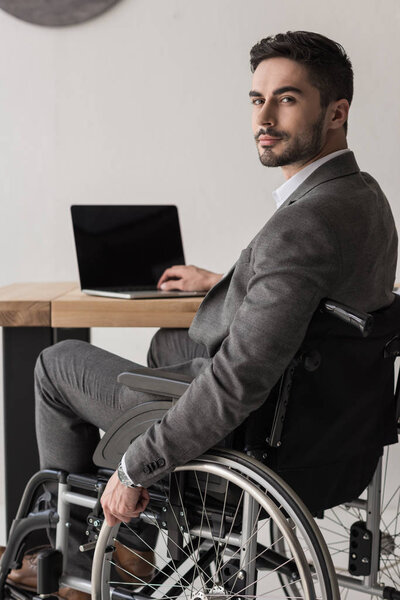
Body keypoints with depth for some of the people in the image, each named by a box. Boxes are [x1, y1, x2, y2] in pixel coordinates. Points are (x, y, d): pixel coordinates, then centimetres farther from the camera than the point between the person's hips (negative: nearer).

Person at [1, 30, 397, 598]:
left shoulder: (303, 223, -32)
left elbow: (239, 381, -34)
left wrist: (135, 470, -24)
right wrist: (222, 283, 29)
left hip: (246, 434, -9)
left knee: (58, 362, 9)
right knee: (169, 341, 35)